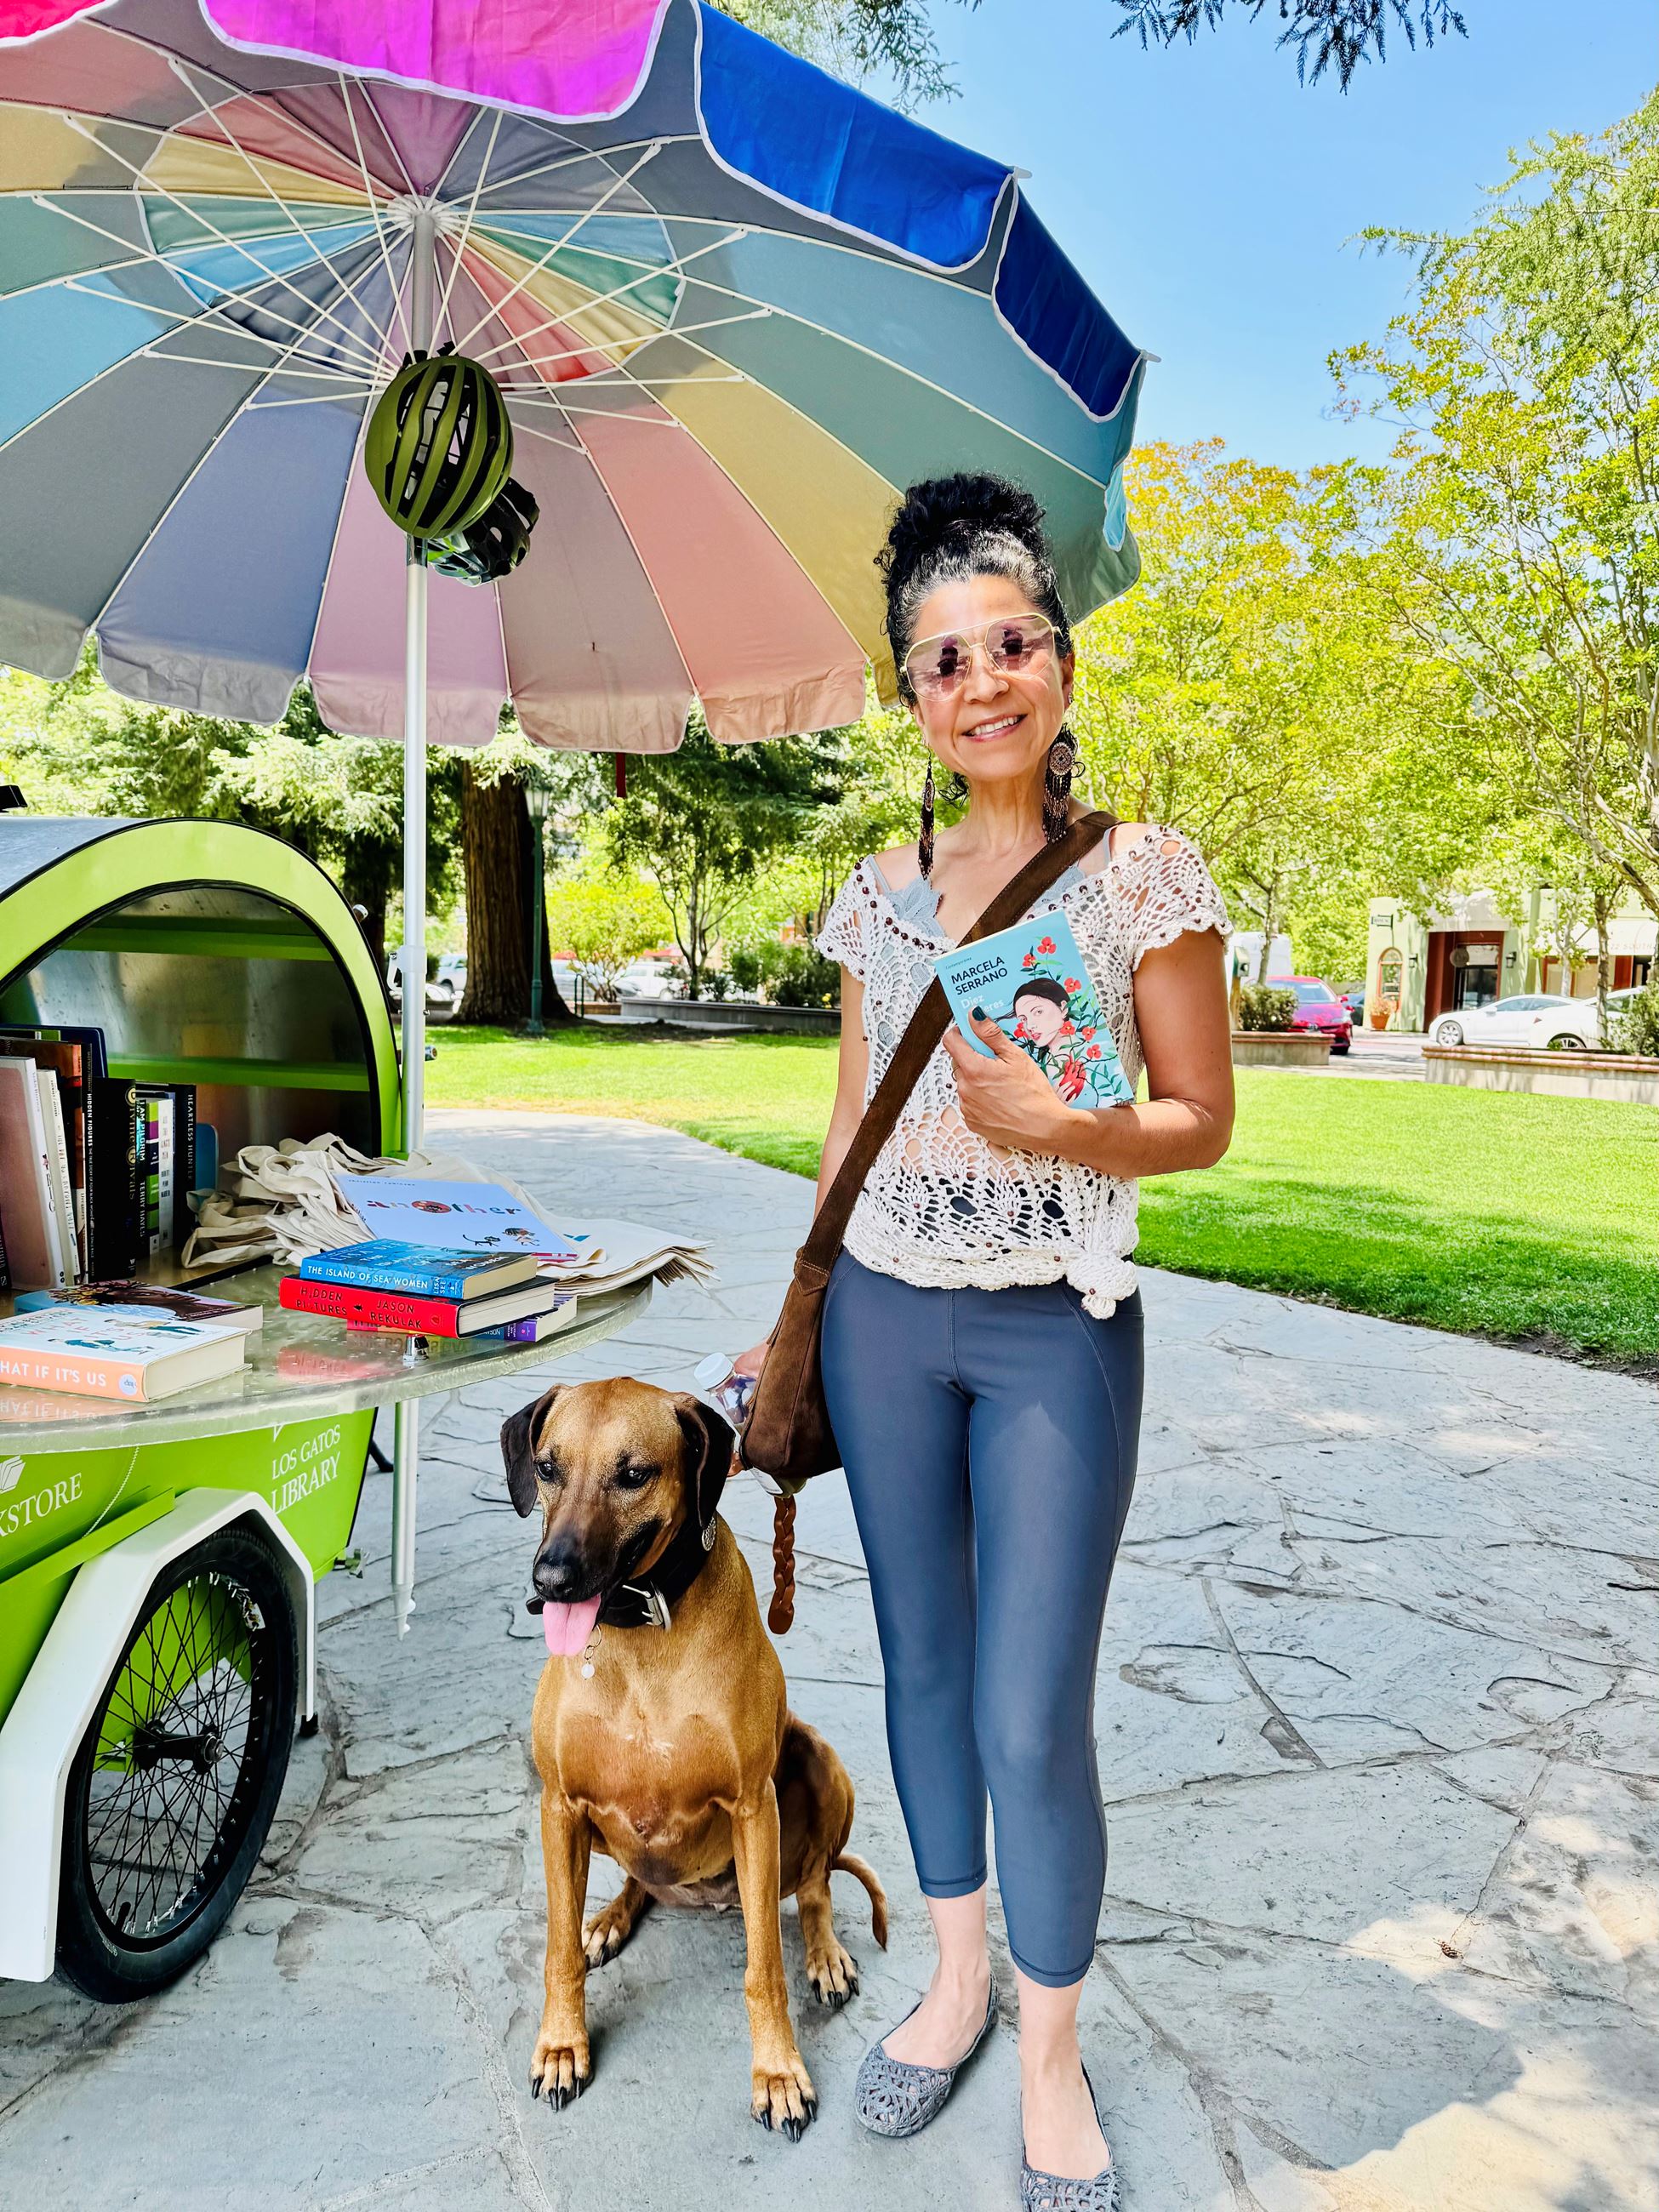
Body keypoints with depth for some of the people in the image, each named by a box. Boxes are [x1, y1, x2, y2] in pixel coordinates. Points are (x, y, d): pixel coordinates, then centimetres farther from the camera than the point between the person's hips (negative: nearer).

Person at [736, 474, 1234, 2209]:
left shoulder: (1143, 874, -5)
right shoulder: (880, 890, 6)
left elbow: (1205, 1120, -3)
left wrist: (1058, 1127, -22)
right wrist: (802, 1318, 12)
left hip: (1057, 1330, -4)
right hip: (884, 1314, 4)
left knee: (1030, 1719, -1)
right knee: (922, 1664, 15)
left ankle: (1050, 2056, 25)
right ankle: (955, 1979, 37)